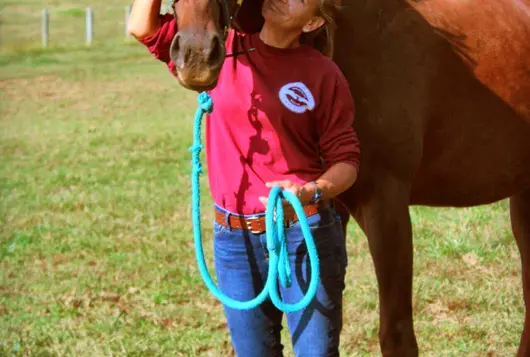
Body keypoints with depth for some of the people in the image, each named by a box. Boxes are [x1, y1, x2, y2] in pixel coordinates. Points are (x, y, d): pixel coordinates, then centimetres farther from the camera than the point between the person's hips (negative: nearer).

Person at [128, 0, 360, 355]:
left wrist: (310, 193, -24)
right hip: (234, 239, 3)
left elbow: (346, 159, -4)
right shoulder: (220, 50, 3)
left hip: (305, 235, -3)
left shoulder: (323, 74, -5)